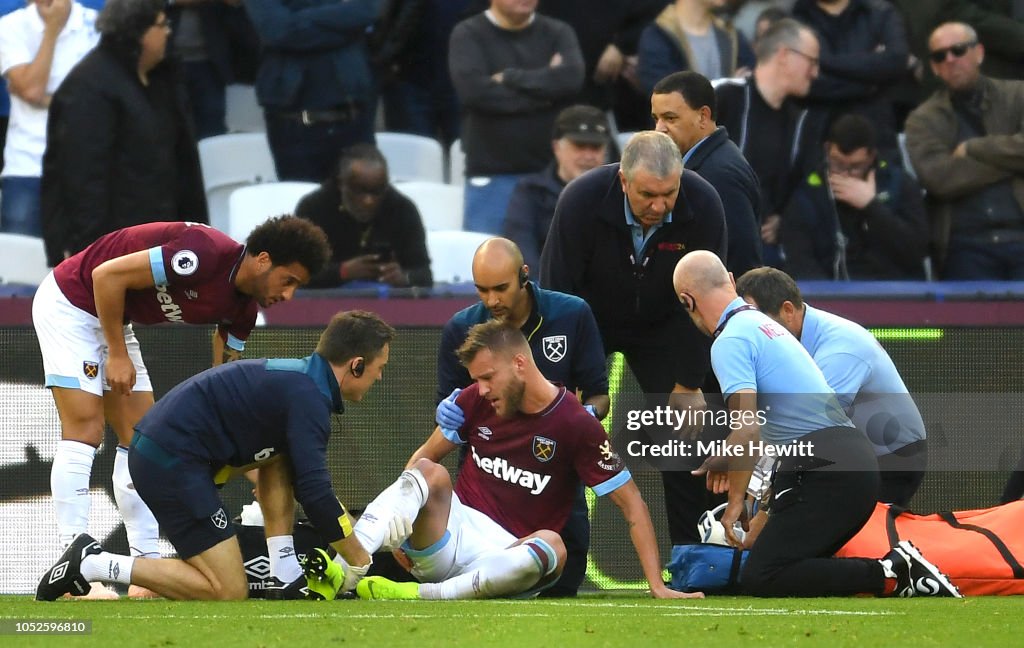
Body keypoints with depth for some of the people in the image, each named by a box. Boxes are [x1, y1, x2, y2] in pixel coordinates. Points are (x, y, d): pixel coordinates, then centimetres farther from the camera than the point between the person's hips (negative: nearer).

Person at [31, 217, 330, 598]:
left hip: (115, 318, 9)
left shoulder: (242, 308, -2)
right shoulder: (207, 254, -29)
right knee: (85, 431, -16)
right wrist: (117, 354, -19)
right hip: (70, 304, -9)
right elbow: (107, 275, -27)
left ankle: (147, 565, 5)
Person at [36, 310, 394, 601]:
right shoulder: (310, 397, -12)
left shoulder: (298, 377, 19)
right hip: (173, 460, -10)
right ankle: (92, 565, -11)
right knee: (229, 591, -10)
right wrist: (360, 562, -7)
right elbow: (314, 491, -17)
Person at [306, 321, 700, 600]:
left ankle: (421, 594, -42)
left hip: (505, 550, -3)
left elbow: (632, 506, -5)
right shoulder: (475, 402, 5)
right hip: (449, 532, 3)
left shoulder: (577, 426, -6)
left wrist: (657, 586, -12)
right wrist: (399, 524, -3)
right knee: (429, 472, -26)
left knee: (551, 545, -36)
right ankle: (343, 570, -47)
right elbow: (424, 457, 15)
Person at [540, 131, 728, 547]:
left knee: (684, 431, -6)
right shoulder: (582, 200, -32)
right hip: (587, 319, -2)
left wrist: (689, 383, -14)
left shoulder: (703, 205, -27)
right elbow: (557, 291, -24)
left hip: (661, 324, 2)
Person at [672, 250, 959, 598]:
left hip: (823, 470, -9)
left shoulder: (729, 342, -8)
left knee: (759, 579, -10)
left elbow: (748, 428, -18)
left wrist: (736, 498, -7)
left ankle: (892, 575, -17)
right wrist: (727, 459, 51)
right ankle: (899, 570, -1)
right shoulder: (765, 324, 22)